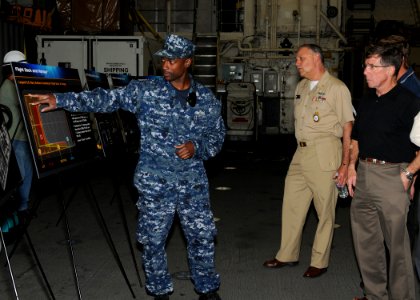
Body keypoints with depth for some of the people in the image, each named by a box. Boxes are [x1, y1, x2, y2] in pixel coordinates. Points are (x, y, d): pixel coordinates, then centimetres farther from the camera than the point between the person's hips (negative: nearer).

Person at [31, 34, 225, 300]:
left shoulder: (207, 99, 1)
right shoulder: (145, 91, -4)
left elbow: (217, 137, 8)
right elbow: (106, 99, -9)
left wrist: (197, 147, -13)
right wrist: (61, 100, -17)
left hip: (194, 184, 1)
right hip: (155, 185, -1)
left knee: (202, 238, 10)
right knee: (154, 240, 8)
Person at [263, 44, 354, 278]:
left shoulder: (337, 88, -7)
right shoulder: (301, 87, 15)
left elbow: (348, 128, -9)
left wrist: (345, 164, -12)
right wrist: (302, 151, 13)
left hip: (325, 153, -7)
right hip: (301, 153, 7)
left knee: (325, 212, 2)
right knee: (292, 205, 11)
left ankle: (320, 262, 14)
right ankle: (288, 255, 24)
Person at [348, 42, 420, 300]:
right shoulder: (366, 101, 11)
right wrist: (352, 167, 10)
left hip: (391, 175, -7)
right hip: (363, 174, 8)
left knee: (396, 242, 1)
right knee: (365, 240, 14)